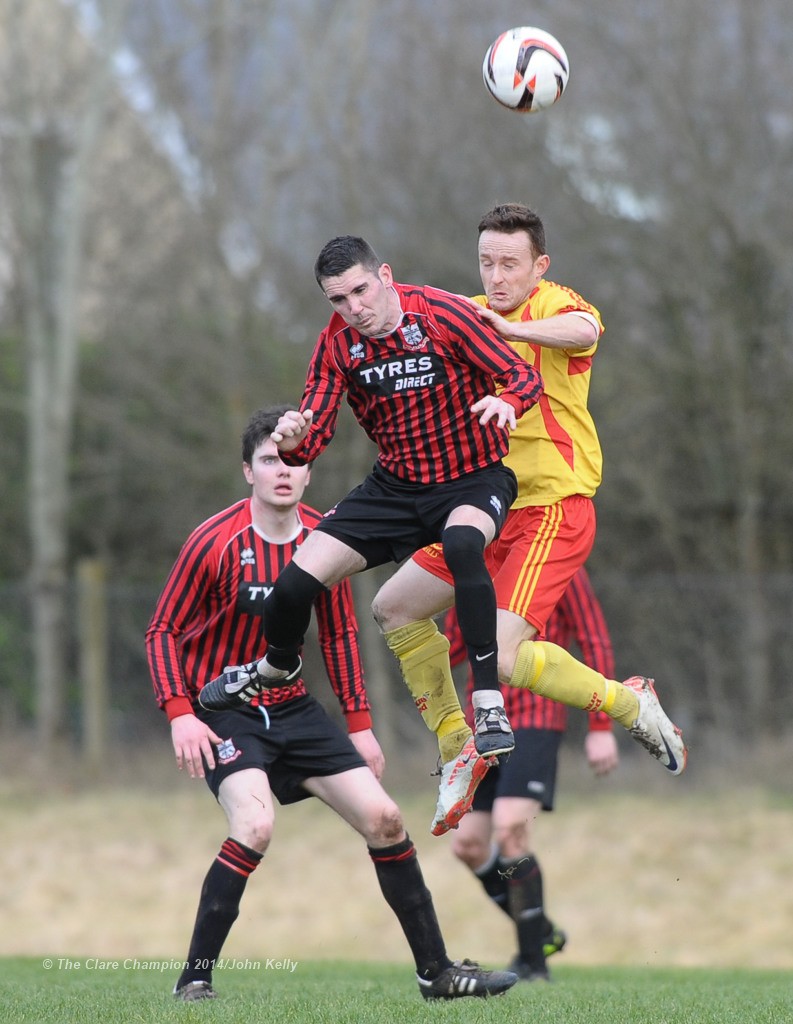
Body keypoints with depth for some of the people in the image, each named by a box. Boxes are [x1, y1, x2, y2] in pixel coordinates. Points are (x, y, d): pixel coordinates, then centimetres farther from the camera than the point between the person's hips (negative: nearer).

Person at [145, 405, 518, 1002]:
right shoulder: (215, 543, -16)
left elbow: (340, 635, 11)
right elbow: (163, 631, -10)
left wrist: (359, 722, 9)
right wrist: (179, 714, -20)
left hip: (291, 706, 6)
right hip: (221, 710, -6)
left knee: (384, 820, 1)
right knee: (255, 825, -29)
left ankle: (437, 971, 13)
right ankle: (194, 979, -19)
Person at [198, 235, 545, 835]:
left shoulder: (443, 314, -18)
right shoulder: (338, 345, -5)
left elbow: (523, 375, -17)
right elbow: (314, 432, -6)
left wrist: (508, 401, -41)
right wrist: (294, 441, -31)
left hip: (474, 480, -4)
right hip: (396, 486, 4)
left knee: (462, 543, -40)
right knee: (298, 580, -6)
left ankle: (489, 710, -37)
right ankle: (275, 668, 33)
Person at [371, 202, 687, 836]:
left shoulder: (553, 305, -13)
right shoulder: (468, 314, 10)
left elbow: (585, 330, -37)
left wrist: (510, 328, -51)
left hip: (553, 508, -8)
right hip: (490, 508, 8)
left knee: (503, 658, -21)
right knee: (394, 607, 11)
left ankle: (631, 705, 1)